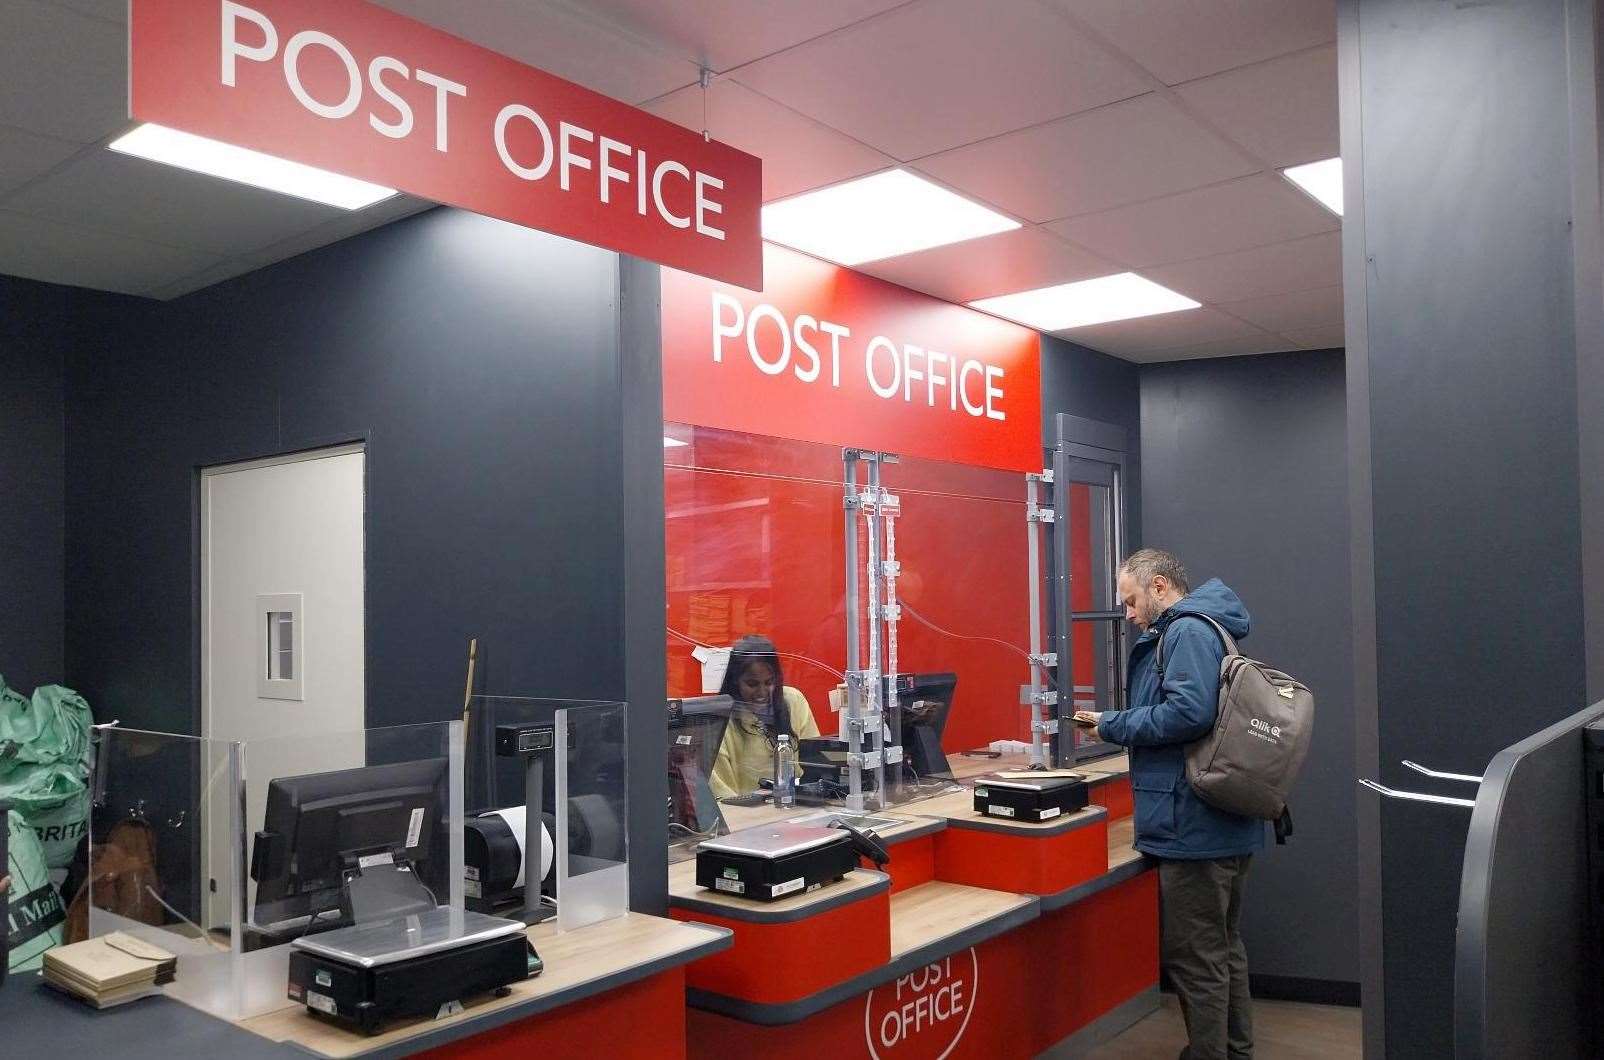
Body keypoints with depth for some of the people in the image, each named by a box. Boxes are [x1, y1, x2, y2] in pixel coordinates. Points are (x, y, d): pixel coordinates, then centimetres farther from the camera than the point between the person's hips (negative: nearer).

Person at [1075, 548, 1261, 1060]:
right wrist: (1120, 722, 6)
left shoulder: (1188, 631, -16)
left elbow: (1189, 712, -29)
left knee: (1194, 960, 1)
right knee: (1223, 949, 21)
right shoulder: (1202, 629, 16)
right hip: (1225, 825, 11)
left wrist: (1112, 725, -17)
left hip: (1196, 829, -11)